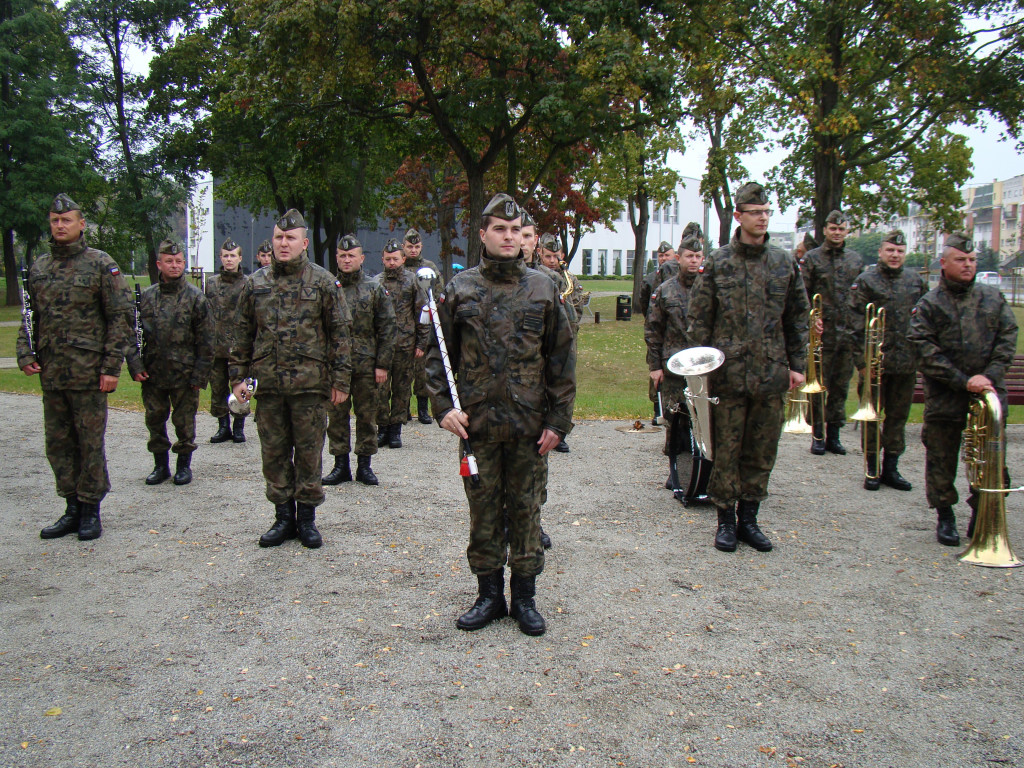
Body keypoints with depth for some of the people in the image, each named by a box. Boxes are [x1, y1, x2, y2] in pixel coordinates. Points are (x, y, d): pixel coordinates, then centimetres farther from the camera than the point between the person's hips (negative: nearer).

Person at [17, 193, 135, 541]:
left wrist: (111, 367, -11)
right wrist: (26, 355, 4)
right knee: (58, 444, 10)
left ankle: (90, 511, 13)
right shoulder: (39, 267, 12)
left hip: (88, 372, -5)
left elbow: (120, 318, -6)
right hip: (50, 373, 6)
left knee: (90, 443, 2)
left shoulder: (101, 264, -3)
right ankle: (72, 508, 21)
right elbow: (29, 317, 18)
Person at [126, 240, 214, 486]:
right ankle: (160, 465, 25)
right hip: (152, 373, 3)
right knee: (155, 420, 10)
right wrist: (135, 365, -3)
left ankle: (184, 464, 22)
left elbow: (206, 340, -4)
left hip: (184, 374, -3)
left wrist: (199, 374, -8)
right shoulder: (146, 296, 6)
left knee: (184, 421, 5)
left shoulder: (195, 297, -3)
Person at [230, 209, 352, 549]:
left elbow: (339, 332, 1)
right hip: (268, 384, 3)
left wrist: (340, 380, -3)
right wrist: (239, 376, 7)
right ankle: (284, 517, 21)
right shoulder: (255, 283, 9)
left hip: (309, 383, -3)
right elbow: (242, 333, 13)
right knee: (274, 453, 8)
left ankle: (306, 517, 17)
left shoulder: (323, 282, 1)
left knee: (309, 453, 4)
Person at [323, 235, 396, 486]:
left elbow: (386, 329, 1)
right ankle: (340, 465, 15)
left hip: (366, 365, -1)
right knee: (336, 415, 5)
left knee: (367, 415, 5)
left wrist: (382, 364, -5)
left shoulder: (375, 289, 3)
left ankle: (364, 465, 15)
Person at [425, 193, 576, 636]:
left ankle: (525, 597, 21)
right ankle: (489, 595, 23)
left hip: (529, 424, 0)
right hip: (477, 422, 0)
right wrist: (443, 406, -6)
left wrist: (558, 419, -1)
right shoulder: (460, 289, 3)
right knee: (483, 511, 9)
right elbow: (438, 352, 6)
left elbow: (561, 359, 5)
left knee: (525, 509, 8)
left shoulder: (543, 290, 4)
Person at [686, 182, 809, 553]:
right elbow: (697, 318, 0)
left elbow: (798, 318, 12)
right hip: (728, 373, -3)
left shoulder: (785, 263, 7)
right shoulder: (717, 263, -1)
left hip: (770, 374, 3)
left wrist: (797, 365, 6)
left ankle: (749, 518, 22)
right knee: (726, 450, 4)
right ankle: (726, 520, 17)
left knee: (761, 452, 9)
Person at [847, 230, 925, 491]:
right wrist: (862, 359, -12)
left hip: (907, 362, 4)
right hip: (876, 360, -4)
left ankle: (891, 467, 22)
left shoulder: (916, 281, 10)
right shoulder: (865, 281, -3)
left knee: (898, 415, 11)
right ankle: (872, 469, 15)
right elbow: (856, 321, -7)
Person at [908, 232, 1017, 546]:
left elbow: (1008, 338, 5)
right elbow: (926, 351, -9)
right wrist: (963, 381, -16)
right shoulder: (928, 304, 0)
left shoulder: (994, 297, 9)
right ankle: (945, 518, 21)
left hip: (989, 393, 2)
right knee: (941, 461, 5)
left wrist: (989, 375, -9)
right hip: (944, 399, -2)